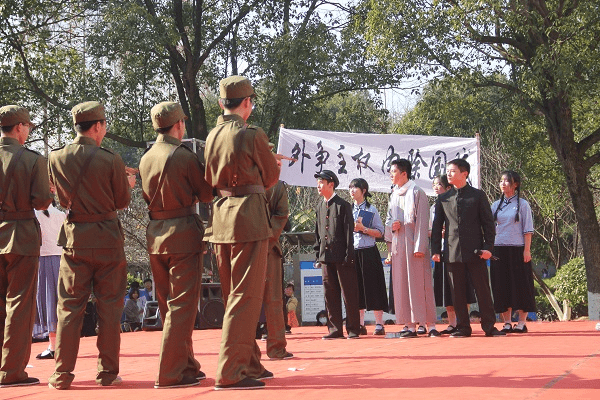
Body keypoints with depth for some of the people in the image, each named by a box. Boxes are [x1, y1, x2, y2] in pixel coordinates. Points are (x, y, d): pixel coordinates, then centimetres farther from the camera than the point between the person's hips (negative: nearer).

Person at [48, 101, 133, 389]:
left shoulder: (56, 158, -2)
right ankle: (107, 372, 9)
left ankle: (62, 373, 6)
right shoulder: (111, 160, -11)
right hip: (108, 238, -2)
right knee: (109, 306, 6)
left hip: (74, 238, 2)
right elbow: (123, 201, -2)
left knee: (70, 306, 7)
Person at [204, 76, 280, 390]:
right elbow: (271, 177, 2)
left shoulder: (211, 137, 9)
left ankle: (249, 364, 25)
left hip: (221, 218, 8)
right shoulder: (252, 135, -11)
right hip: (248, 219, -8)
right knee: (245, 297, -5)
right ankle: (230, 373, -7)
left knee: (234, 296, 15)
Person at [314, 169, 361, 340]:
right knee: (330, 294, 6)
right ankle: (335, 329, 11)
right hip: (326, 256, 6)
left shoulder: (343, 205, -3)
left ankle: (353, 329, 3)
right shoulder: (320, 207, 15)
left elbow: (349, 231, -6)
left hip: (341, 256, -6)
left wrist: (349, 255, -12)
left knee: (349, 293, -1)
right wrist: (318, 256, 12)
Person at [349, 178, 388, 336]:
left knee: (373, 287, -4)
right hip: (353, 252, 4)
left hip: (368, 252, -4)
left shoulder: (371, 210, 1)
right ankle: (360, 325, 9)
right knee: (357, 289, 4)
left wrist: (363, 229, -13)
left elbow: (380, 232, -1)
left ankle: (379, 324, 0)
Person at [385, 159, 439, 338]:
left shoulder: (416, 192, -5)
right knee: (401, 284, 4)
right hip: (398, 245, 7)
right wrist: (391, 226, -3)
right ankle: (411, 326, 7)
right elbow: (388, 219, 22)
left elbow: (422, 221, -9)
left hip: (413, 243, -7)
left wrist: (419, 247, -15)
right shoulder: (394, 195, 15)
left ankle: (430, 325, -2)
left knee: (419, 283, -6)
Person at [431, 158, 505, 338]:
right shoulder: (443, 198, 11)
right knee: (457, 292, 4)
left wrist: (488, 247, -7)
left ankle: (489, 326, 6)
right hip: (452, 253, 2)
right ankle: (462, 327, 11)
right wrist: (435, 250, 4)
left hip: (475, 251, -2)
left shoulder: (478, 195, 5)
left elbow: (488, 222, 3)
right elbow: (437, 226, 13)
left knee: (483, 290, 0)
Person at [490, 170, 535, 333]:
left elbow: (528, 230, -2)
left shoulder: (522, 204, 1)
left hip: (517, 250, -4)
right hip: (499, 250, 4)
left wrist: (527, 250, -10)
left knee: (520, 285, -2)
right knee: (502, 286, 2)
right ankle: (507, 323, 7)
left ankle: (521, 323, 3)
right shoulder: (496, 205, 12)